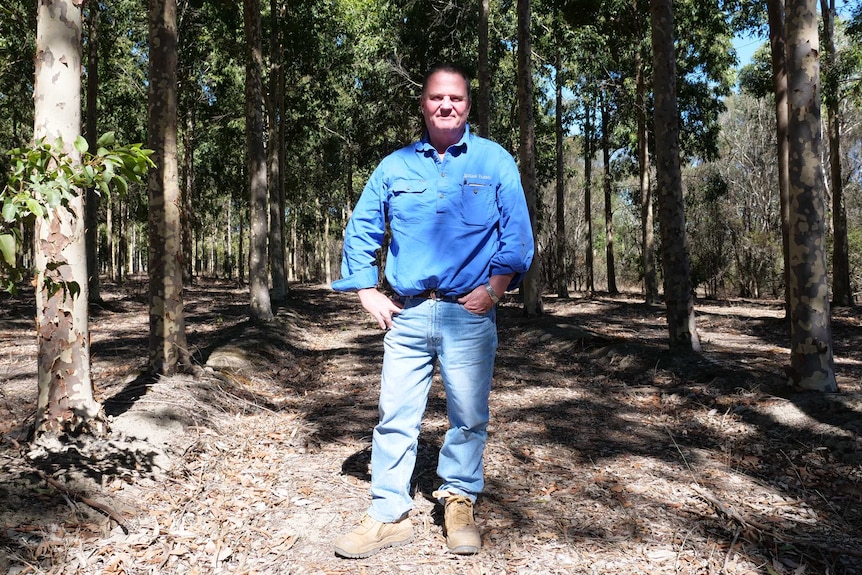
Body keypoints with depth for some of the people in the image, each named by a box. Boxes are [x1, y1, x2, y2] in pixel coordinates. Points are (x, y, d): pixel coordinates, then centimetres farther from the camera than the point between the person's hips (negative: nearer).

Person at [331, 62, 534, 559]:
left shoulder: (495, 161, 5)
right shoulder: (395, 166, 10)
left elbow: (517, 233, 1)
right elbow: (361, 230, 14)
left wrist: (494, 288, -10)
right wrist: (368, 293, 5)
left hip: (469, 314, -1)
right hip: (407, 313, 2)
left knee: (469, 416, 6)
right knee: (396, 415, 3)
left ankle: (459, 503, 26)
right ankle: (389, 515, 15)